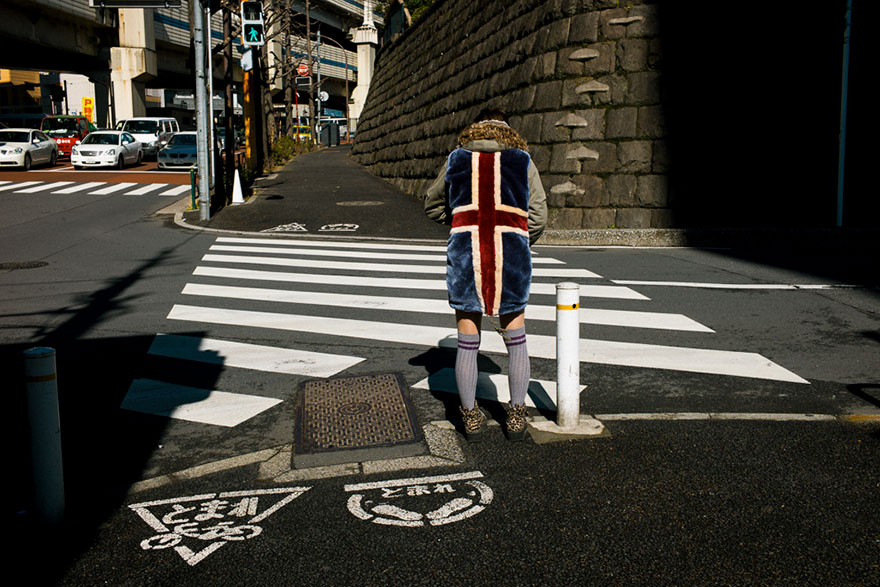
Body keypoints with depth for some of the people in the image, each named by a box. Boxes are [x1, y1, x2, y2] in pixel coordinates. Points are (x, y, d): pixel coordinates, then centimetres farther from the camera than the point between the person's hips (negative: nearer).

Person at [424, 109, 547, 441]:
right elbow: (538, 217, 5)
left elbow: (433, 207, 23)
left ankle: (471, 418, 17)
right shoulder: (523, 161, 11)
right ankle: (516, 417, 18)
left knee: (467, 344, 10)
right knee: (515, 340, 14)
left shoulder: (456, 159, 14)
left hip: (465, 252, 0)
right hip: (511, 251, 0)